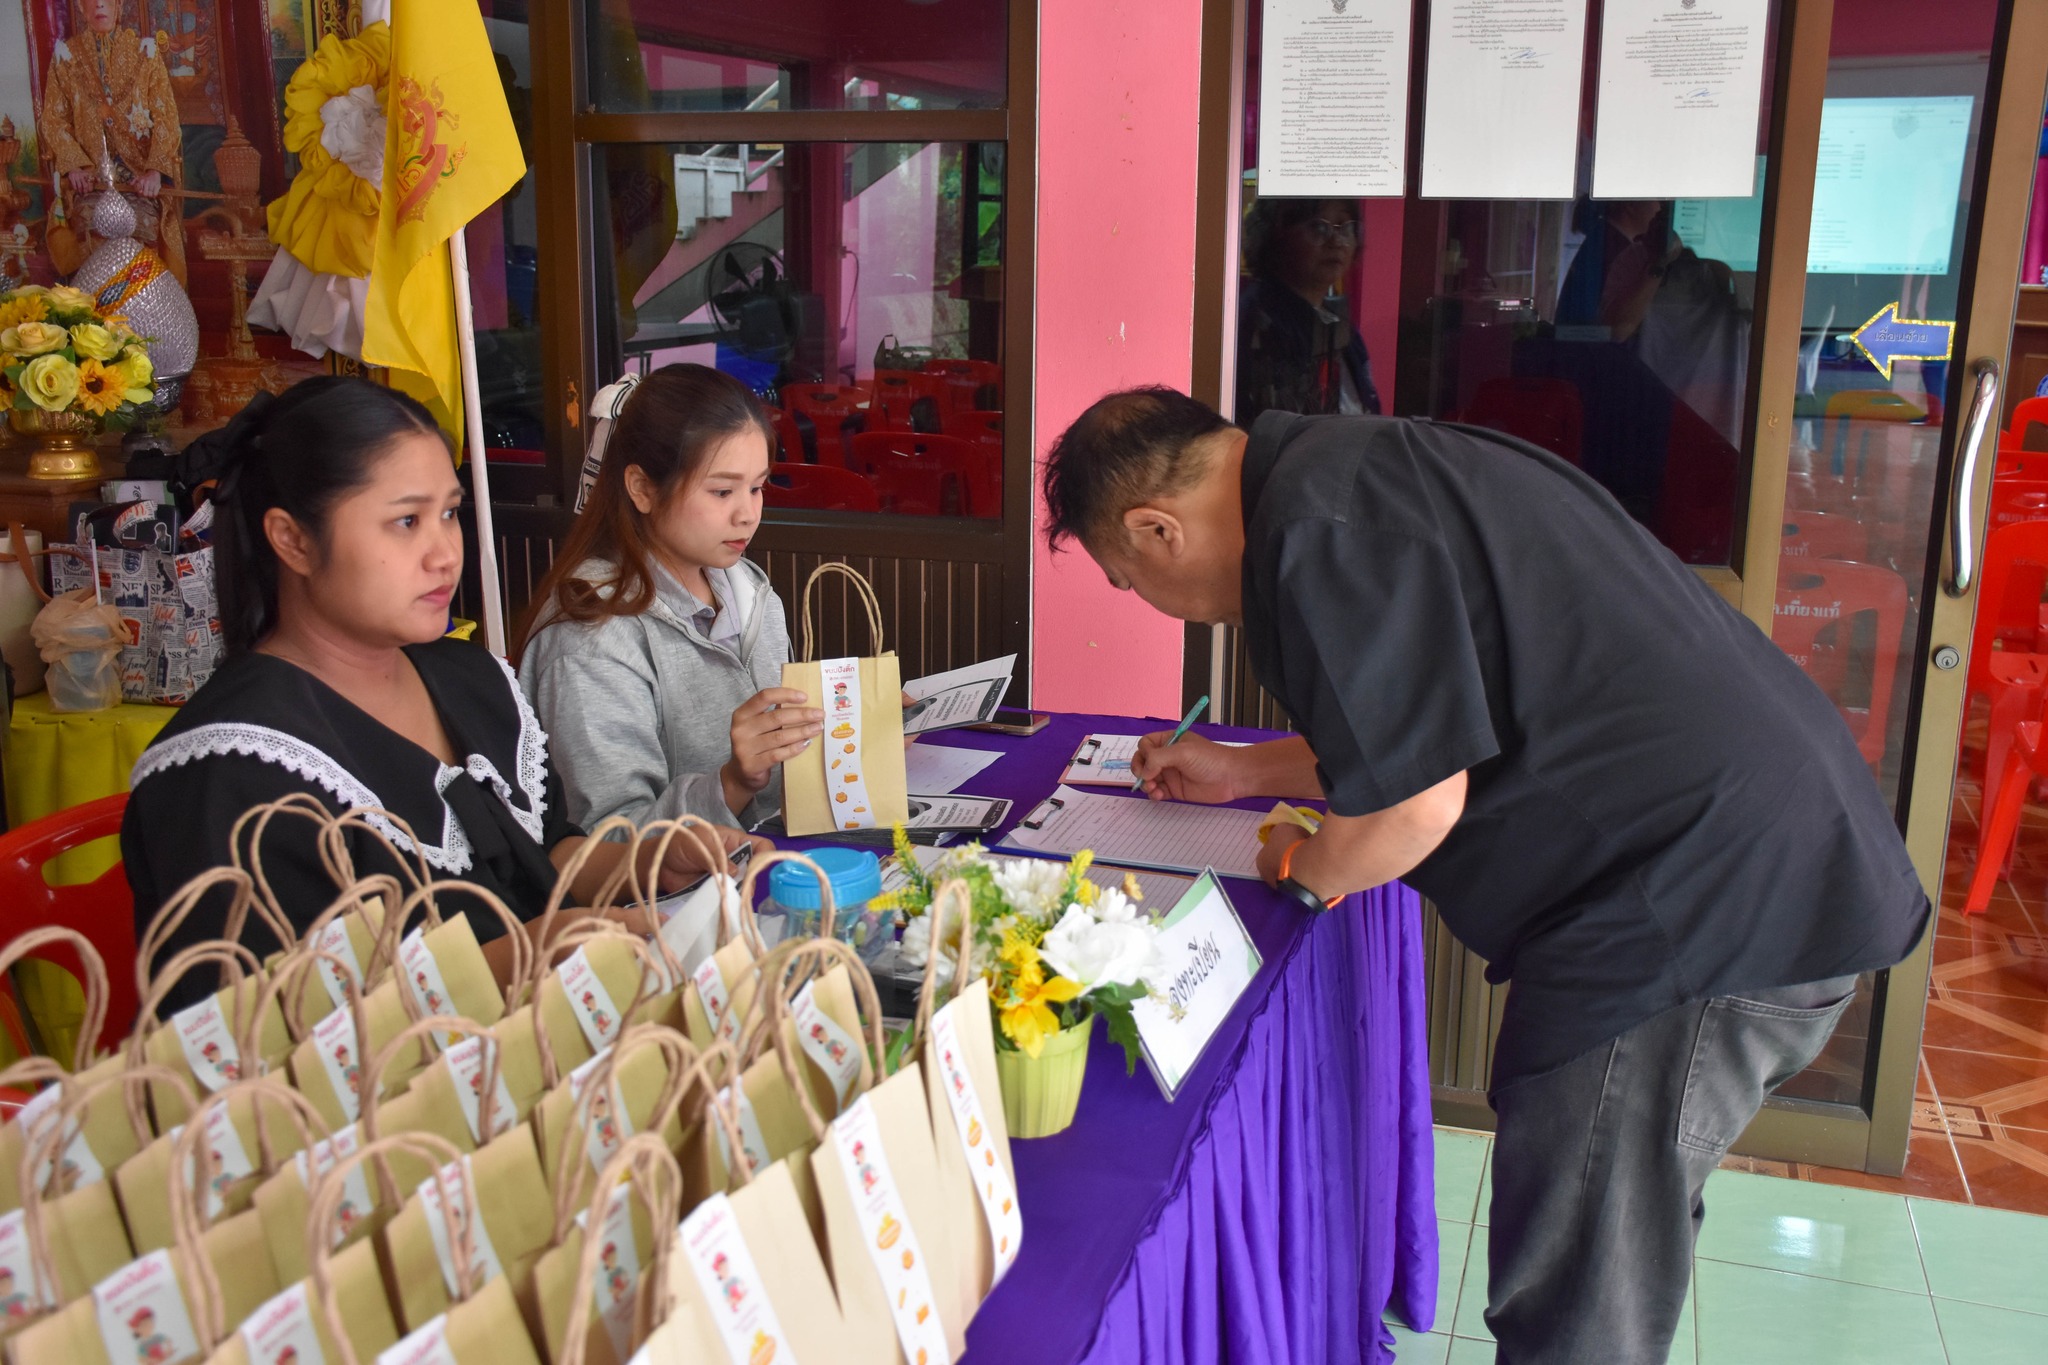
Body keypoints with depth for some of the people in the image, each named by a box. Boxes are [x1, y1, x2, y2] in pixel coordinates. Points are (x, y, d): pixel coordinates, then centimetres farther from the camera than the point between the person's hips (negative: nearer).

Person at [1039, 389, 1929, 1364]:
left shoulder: (1321, 525, -18)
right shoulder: (1360, 472, 16)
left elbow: (1414, 802, -20)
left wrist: (1303, 871, 2)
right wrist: (1241, 772, 34)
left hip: (1709, 900, -11)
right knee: (1613, 1264, 24)